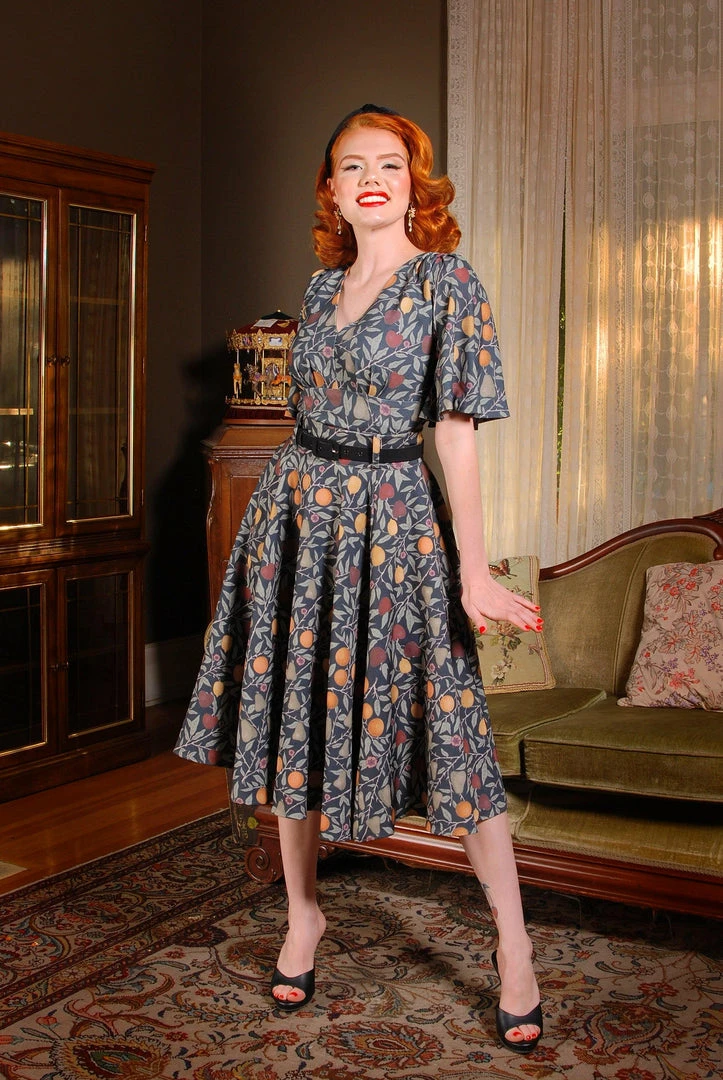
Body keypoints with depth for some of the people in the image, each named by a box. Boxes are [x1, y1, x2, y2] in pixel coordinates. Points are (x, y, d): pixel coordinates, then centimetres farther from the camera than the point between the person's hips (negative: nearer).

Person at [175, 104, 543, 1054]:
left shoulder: (447, 282, -5)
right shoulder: (322, 286, 12)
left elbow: (457, 433, -10)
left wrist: (474, 572, -13)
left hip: (391, 516, -5)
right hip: (296, 510, 6)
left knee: (447, 729, -3)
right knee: (292, 714, 9)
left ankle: (514, 946, 10)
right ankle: (303, 913, 27)